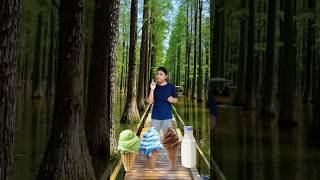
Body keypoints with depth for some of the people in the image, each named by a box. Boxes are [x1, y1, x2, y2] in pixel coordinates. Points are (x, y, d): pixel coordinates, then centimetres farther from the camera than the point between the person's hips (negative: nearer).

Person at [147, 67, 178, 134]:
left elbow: (176, 99, 7)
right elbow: (150, 101, -6)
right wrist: (152, 89, -17)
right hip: (156, 116, 1)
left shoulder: (171, 87, -2)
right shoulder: (154, 87, 1)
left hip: (167, 116, -1)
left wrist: (172, 100, -16)